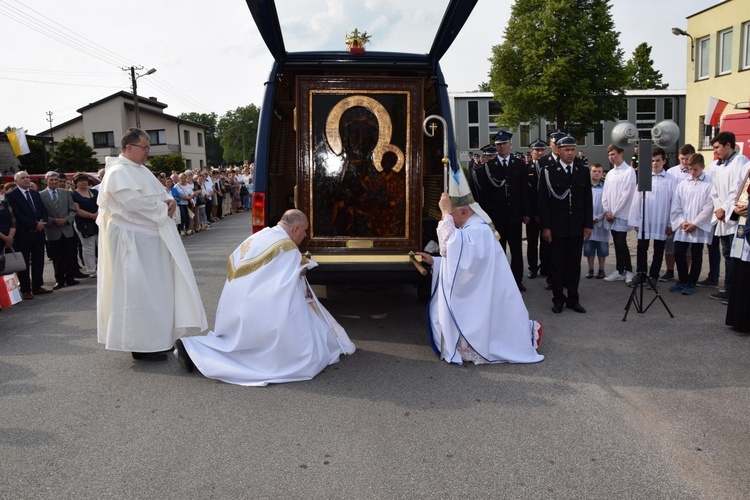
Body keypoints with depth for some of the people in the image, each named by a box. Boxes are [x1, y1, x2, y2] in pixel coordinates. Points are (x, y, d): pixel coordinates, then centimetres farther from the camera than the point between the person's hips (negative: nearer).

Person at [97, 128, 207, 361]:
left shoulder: (140, 169, 16)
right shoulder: (118, 172, -14)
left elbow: (160, 192, 21)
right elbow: (134, 203, -26)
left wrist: (169, 200, -1)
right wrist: (162, 208, -14)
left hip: (151, 239, 10)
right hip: (133, 241, -10)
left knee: (156, 288, 14)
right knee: (138, 291, -4)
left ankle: (157, 338, 23)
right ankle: (141, 345, 4)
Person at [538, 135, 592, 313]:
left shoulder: (583, 171, 7)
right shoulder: (549, 172, -3)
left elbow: (588, 200, 8)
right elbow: (543, 201, -5)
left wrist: (588, 225, 3)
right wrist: (545, 227, -9)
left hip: (577, 227, 3)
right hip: (557, 227, -3)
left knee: (574, 264, 9)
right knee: (557, 265, 5)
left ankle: (573, 299, 19)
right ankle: (558, 299, 16)